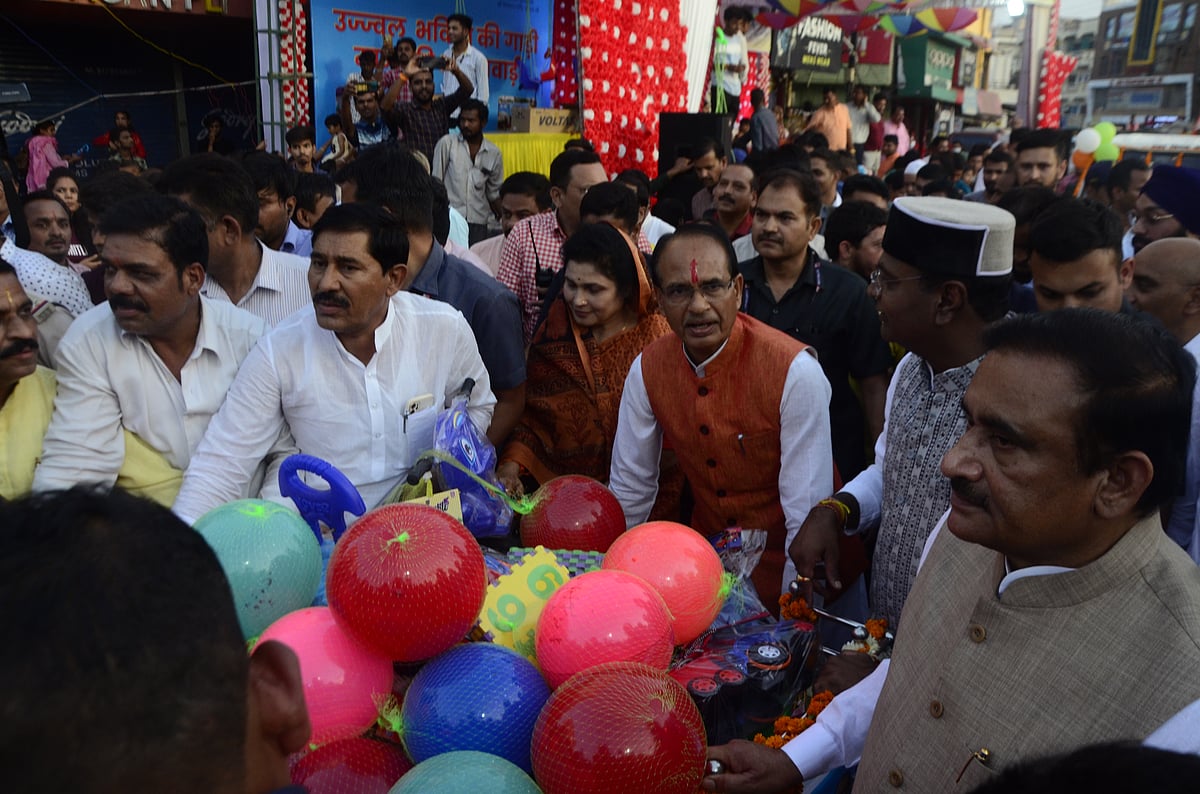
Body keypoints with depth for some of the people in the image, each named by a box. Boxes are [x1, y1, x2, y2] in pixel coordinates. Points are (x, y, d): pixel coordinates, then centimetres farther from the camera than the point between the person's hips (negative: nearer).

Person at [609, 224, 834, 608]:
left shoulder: (796, 371, -21)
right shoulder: (647, 369, -8)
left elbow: (809, 514, -20)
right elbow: (629, 490, 2)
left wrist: (789, 616, -20)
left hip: (787, 567, -3)